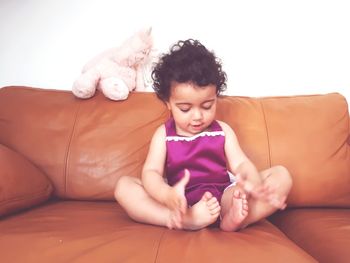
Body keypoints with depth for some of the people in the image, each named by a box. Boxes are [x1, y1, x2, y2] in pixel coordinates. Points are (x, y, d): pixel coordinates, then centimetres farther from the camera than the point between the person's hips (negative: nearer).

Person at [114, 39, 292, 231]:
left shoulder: (222, 131, 8)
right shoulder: (164, 134, 3)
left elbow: (241, 164, -3)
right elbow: (151, 172, -11)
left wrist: (254, 183, -30)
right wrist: (167, 195, -35)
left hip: (224, 198, 2)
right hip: (181, 204, -1)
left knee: (281, 175, -12)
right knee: (124, 186, -20)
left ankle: (234, 218, -35)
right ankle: (185, 220, -37)